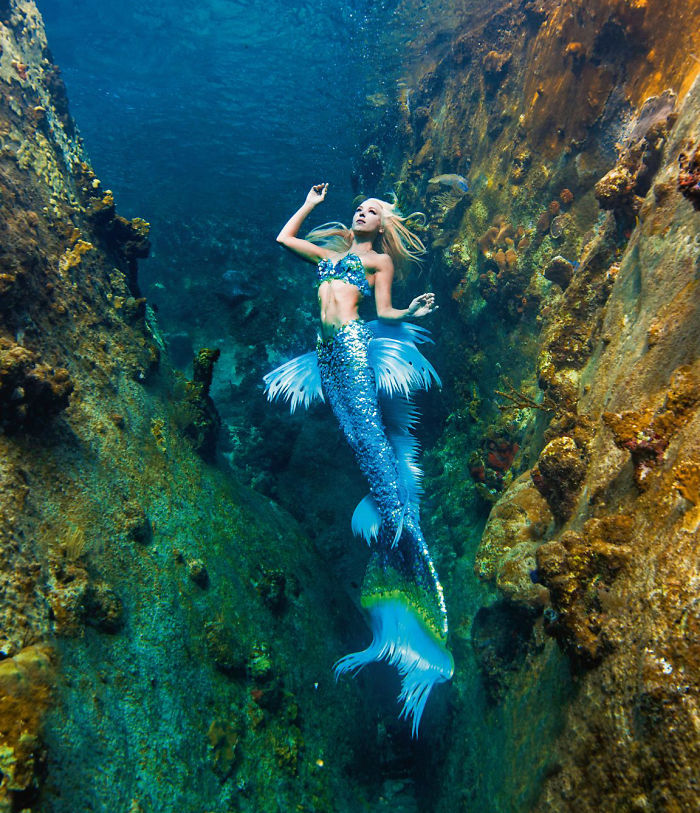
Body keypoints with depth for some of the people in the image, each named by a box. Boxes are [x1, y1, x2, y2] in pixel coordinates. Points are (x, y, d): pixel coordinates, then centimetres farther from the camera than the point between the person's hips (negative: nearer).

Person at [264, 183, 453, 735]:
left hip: (354, 342, -4)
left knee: (370, 432, -20)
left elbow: (384, 313, 5)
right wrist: (311, 204, 39)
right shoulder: (333, 254, 30)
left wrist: (414, 312, -13)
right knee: (358, 439, -4)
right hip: (327, 349, 4)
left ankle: (396, 517, -20)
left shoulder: (381, 260, 15)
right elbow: (285, 237, 37)